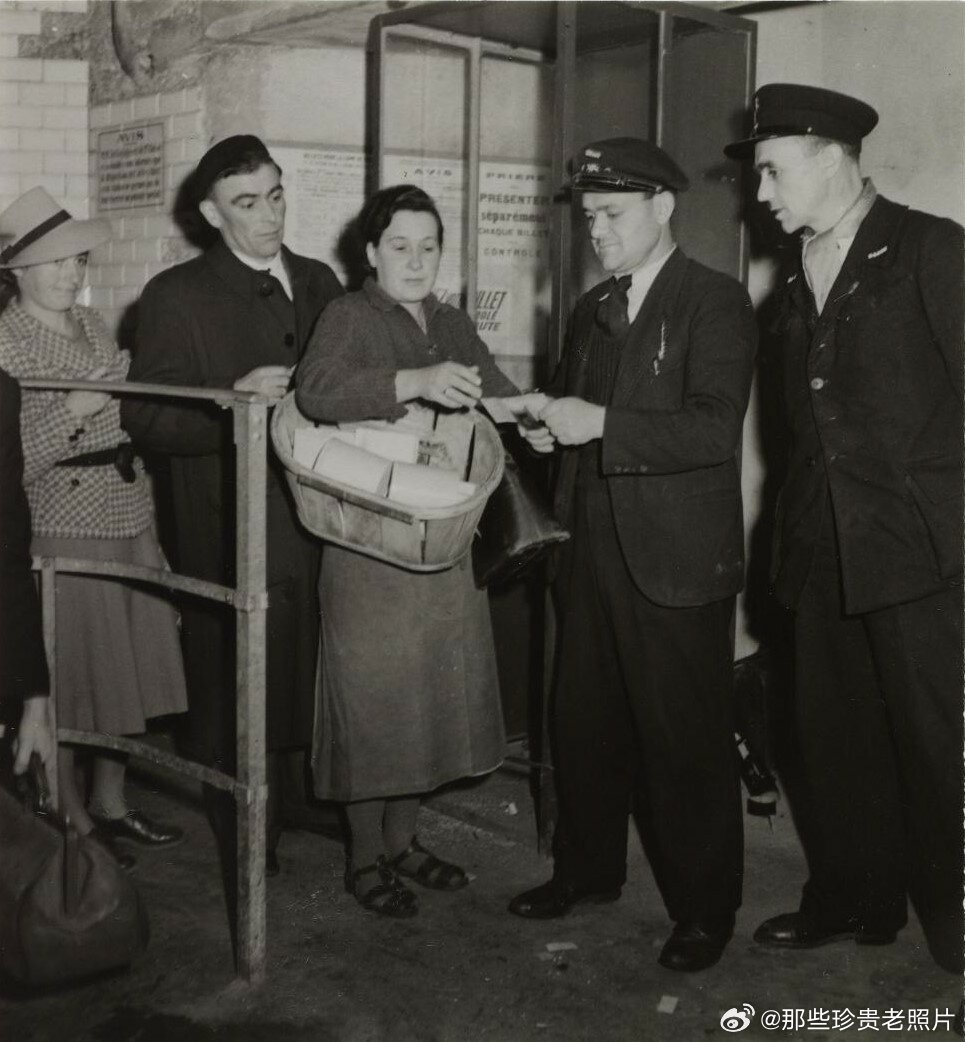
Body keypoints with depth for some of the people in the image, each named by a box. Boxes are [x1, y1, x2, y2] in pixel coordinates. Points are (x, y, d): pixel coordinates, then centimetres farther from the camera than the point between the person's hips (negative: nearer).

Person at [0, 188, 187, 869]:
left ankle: (111, 801, 32)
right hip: (60, 533, -7)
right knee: (65, 682, 4)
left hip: (128, 523, 7)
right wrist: (69, 412, -25)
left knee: (125, 669, 15)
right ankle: (71, 819, 22)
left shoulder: (95, 327, 10)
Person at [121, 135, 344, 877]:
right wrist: (232, 402, -23)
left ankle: (293, 794, 33)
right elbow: (145, 419, -10)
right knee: (233, 684, 4)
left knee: (309, 672, 12)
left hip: (317, 517, 5)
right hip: (232, 531, -5)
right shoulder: (176, 296, -6)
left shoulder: (319, 282, 11)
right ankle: (243, 832, 22)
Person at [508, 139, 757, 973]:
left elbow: (715, 429, -19)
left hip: (678, 560, -7)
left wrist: (601, 424, -25)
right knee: (583, 725, 15)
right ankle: (587, 868, 34)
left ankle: (705, 909, 19)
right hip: (596, 552, 7)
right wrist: (549, 428, 1)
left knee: (685, 740, 3)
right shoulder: (592, 311, 14)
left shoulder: (715, 303, -8)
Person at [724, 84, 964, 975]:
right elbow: (806, 421, 14)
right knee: (834, 734, 13)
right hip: (826, 550, 6)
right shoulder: (796, 281, 14)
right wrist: (794, 535, 6)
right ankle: (855, 899, 28)